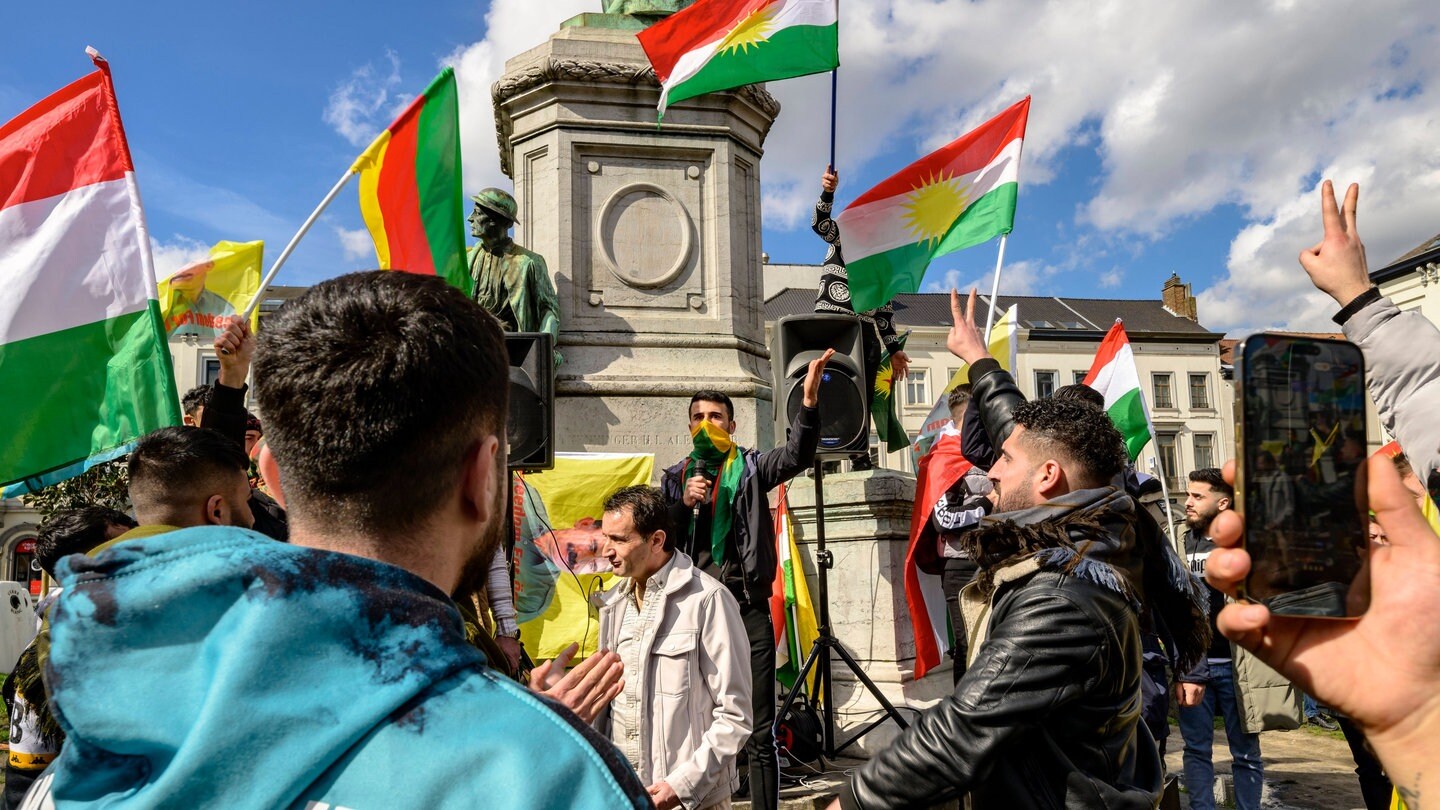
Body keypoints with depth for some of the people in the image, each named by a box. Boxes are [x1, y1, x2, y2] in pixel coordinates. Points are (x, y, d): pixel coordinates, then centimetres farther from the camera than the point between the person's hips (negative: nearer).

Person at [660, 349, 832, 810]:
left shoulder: (749, 468, 5)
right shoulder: (675, 477, 12)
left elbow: (797, 456, -13)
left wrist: (809, 400, -27)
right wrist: (684, 504, -10)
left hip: (747, 608, -2)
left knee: (760, 731, 2)